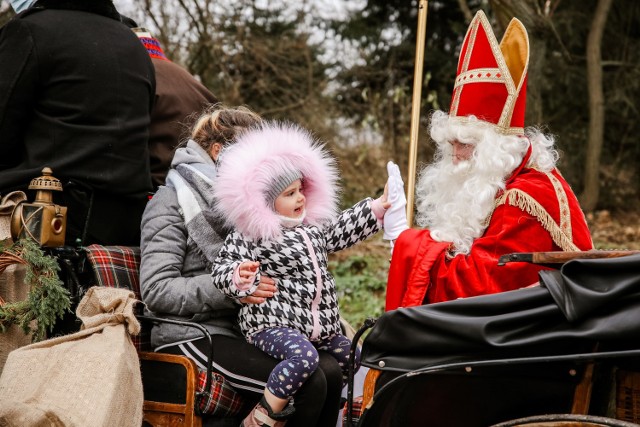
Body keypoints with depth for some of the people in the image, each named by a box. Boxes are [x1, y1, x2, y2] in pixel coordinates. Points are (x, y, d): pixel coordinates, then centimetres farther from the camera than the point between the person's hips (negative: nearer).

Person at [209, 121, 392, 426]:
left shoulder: (312, 227, 13)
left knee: (348, 356, 20)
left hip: (320, 324, 9)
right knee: (303, 356, -35)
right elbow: (222, 268, -14)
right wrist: (240, 276, -38)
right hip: (272, 323, -9)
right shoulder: (248, 237, -11)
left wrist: (376, 208, 28)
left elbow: (340, 231, 27)